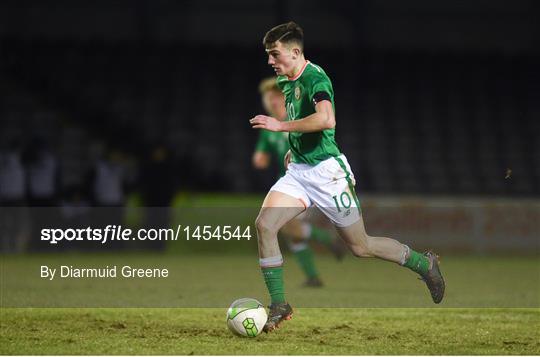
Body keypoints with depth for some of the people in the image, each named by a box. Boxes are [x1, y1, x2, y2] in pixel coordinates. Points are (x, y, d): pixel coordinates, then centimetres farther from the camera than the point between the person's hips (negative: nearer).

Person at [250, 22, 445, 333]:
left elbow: (326, 119, -38)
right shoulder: (285, 81, 10)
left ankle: (424, 264, 26)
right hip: (298, 170, 8)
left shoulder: (314, 78, -19)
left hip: (326, 172, -8)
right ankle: (279, 305, -6)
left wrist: (280, 126, -32)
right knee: (264, 224, -13)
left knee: (360, 246, 3)